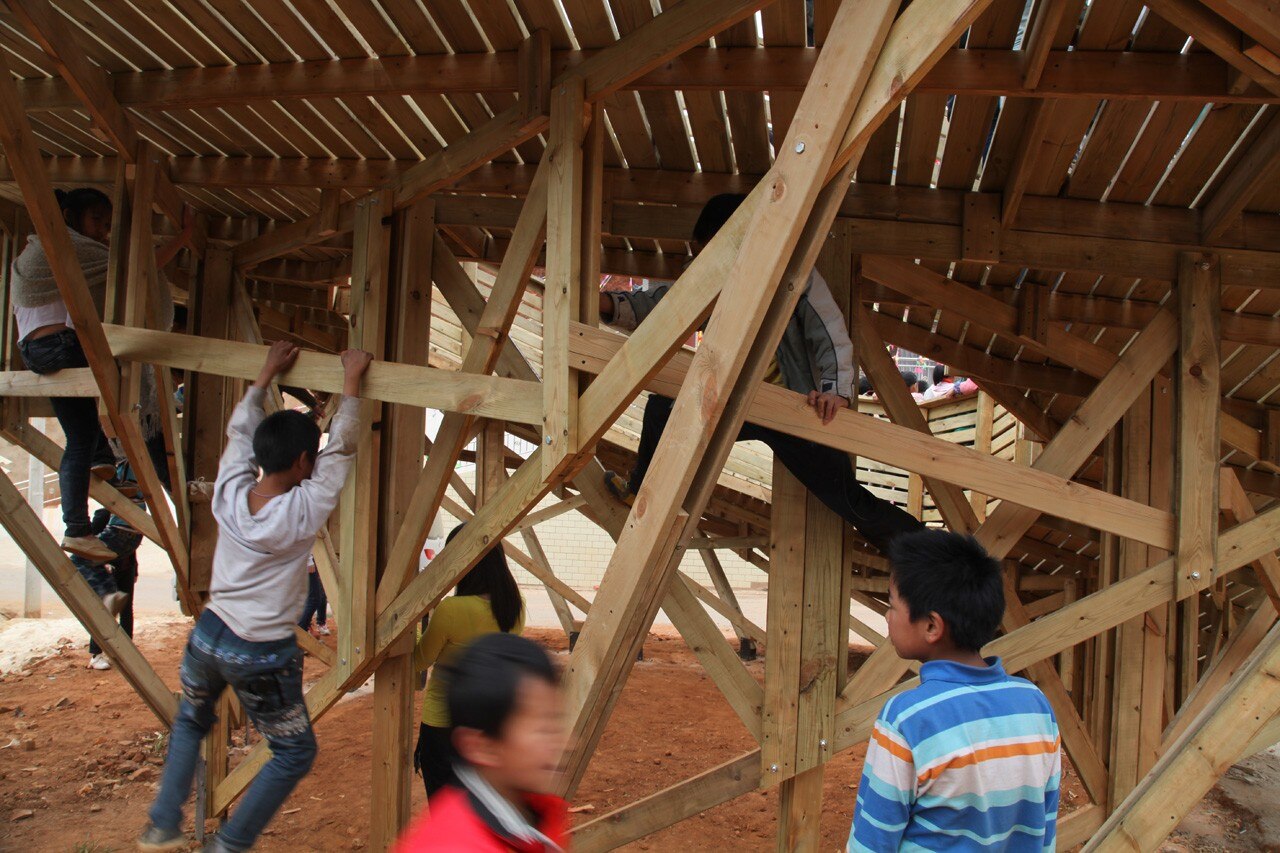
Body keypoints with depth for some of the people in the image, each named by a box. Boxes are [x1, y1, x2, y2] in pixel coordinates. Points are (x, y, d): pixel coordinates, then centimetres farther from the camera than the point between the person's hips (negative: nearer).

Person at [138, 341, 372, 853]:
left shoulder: (230, 494, -8)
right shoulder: (302, 511, -20)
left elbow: (239, 432, 8)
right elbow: (341, 450, -11)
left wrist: (267, 374, 16)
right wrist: (350, 386, -4)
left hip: (208, 636, 5)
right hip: (262, 656, -5)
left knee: (190, 723, 33)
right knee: (295, 753, 15)